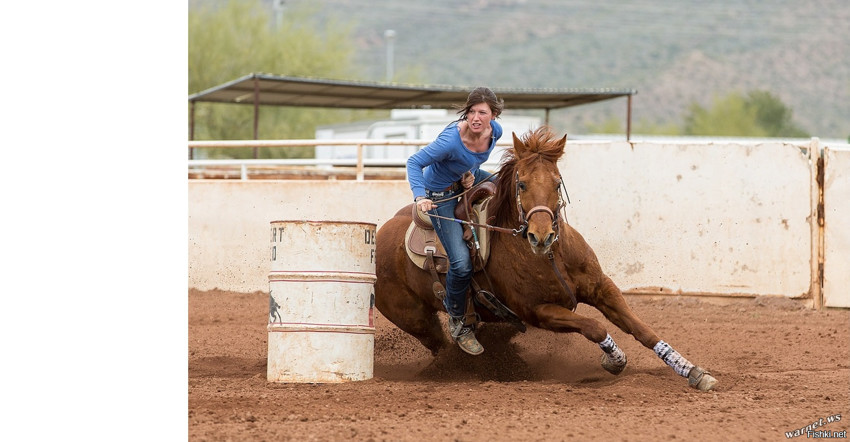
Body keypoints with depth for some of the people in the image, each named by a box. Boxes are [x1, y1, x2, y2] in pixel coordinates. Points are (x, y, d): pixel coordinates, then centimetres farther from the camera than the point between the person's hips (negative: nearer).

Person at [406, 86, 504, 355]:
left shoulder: (495, 132, -15)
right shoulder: (452, 140, -36)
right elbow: (414, 162, -31)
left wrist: (471, 174, -6)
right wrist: (420, 197, -45)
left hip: (469, 179, 7)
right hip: (441, 195, -7)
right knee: (461, 263, -13)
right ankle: (457, 323, 10)